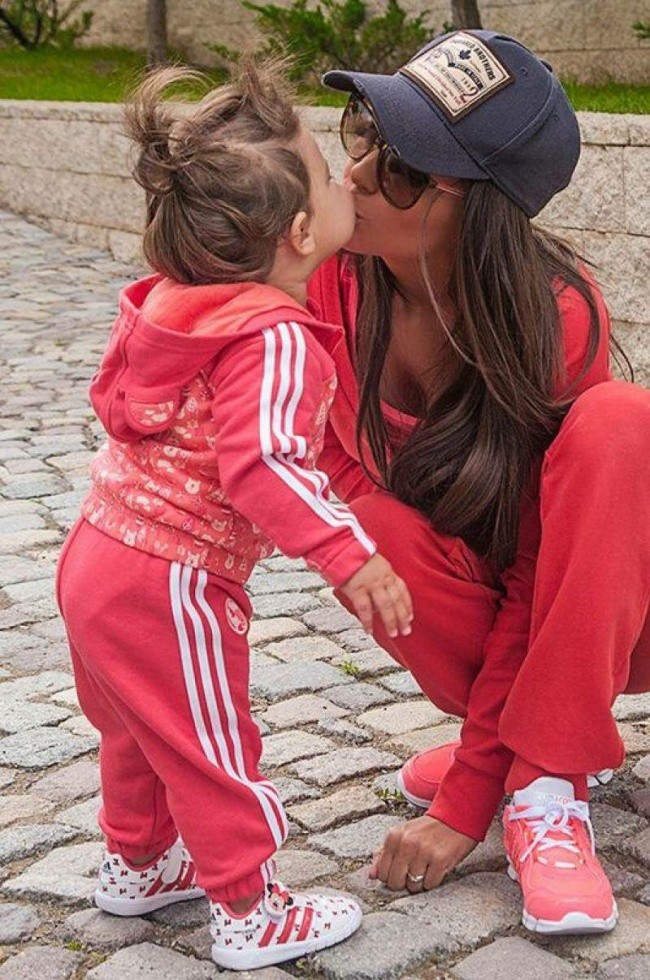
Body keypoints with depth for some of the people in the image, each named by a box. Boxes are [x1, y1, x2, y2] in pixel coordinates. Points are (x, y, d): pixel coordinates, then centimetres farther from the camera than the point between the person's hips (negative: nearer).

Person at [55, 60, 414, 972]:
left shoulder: (176, 304, 5)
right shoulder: (278, 340, -23)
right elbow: (262, 462, -34)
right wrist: (349, 554, -33)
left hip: (98, 553, 9)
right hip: (169, 586, -9)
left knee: (138, 727, 26)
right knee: (212, 751, 6)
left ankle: (135, 862, 44)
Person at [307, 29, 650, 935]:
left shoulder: (558, 316, -29)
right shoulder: (331, 275, -19)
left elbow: (537, 580, -25)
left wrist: (466, 804, -25)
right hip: (457, 603, 3)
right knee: (382, 529, -32)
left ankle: (546, 789, -27)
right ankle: (536, 727, -4)